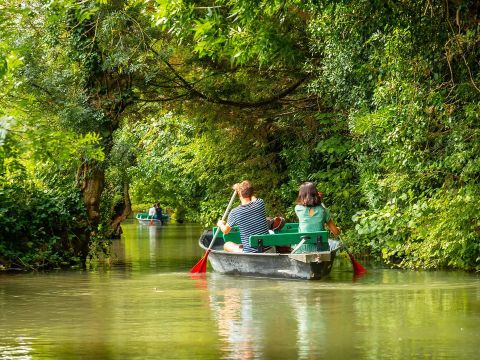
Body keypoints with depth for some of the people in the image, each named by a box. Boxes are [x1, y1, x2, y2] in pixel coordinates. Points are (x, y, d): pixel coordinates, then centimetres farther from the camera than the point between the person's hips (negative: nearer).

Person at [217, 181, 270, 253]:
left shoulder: (234, 213, -13)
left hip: (250, 252, -2)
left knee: (226, 245, 24)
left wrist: (220, 224, 27)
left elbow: (225, 231, 6)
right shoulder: (260, 203, -9)